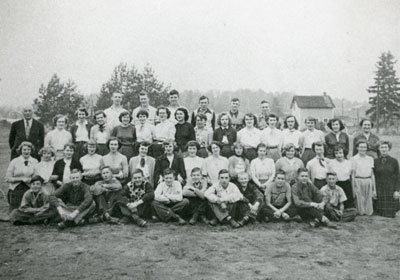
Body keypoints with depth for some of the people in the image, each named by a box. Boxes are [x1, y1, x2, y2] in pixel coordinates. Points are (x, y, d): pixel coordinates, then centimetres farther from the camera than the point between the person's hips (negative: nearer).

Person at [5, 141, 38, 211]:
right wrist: (22, 179, -11)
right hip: (16, 190, 0)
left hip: (30, 190, 1)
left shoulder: (35, 162, 5)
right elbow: (7, 178, -1)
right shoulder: (14, 162, 1)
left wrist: (31, 179, -11)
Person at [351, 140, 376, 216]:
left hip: (368, 182, 3)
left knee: (369, 201, 4)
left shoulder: (370, 159, 11)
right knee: (359, 200, -1)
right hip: (358, 182, -3)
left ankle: (369, 214, 15)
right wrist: (354, 188, -3)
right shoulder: (354, 159, 0)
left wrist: (374, 189, 9)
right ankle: (360, 213, 10)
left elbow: (372, 174, 12)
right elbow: (352, 174, 0)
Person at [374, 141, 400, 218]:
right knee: (380, 213, 1)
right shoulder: (375, 161, 4)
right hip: (379, 190, 1)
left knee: (390, 213, -1)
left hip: (391, 190, -1)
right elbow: (373, 177, 6)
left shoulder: (394, 161, 1)